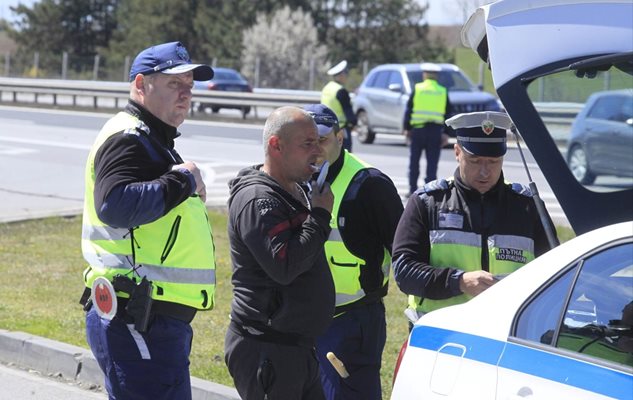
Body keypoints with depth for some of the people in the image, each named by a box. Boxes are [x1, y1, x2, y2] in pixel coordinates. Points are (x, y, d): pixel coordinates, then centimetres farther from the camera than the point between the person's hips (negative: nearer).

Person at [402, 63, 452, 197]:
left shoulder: (417, 89, 1)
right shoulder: (443, 91, 5)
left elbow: (408, 110, 0)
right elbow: (447, 114, 4)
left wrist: (407, 128, 6)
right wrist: (445, 133, 7)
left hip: (418, 129, -1)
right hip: (436, 130, 1)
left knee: (414, 161, 10)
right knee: (432, 163, 3)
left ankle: (413, 189, 11)